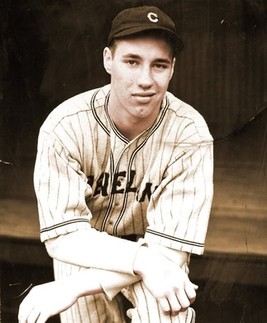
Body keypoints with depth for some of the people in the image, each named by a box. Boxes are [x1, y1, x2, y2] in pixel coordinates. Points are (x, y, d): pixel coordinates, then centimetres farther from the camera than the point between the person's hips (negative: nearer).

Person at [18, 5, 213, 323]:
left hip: (152, 253, -1)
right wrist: (141, 259, -40)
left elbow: (169, 246, -26)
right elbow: (63, 235, -23)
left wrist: (72, 287, -35)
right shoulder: (64, 127, -23)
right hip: (83, 251, 2)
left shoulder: (190, 135, -25)